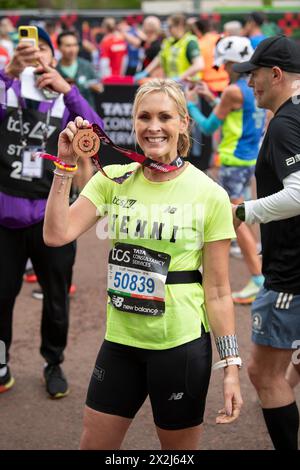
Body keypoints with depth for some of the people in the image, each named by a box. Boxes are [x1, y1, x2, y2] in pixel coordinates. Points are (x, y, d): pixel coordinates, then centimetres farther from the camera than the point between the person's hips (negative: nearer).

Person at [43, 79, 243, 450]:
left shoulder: (210, 196, -9)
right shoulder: (112, 181, 1)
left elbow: (217, 291, -6)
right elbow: (57, 235, -11)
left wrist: (230, 366, -8)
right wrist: (66, 166, -14)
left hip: (181, 345, -4)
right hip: (120, 340, 4)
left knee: (179, 448, 11)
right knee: (93, 443, 13)